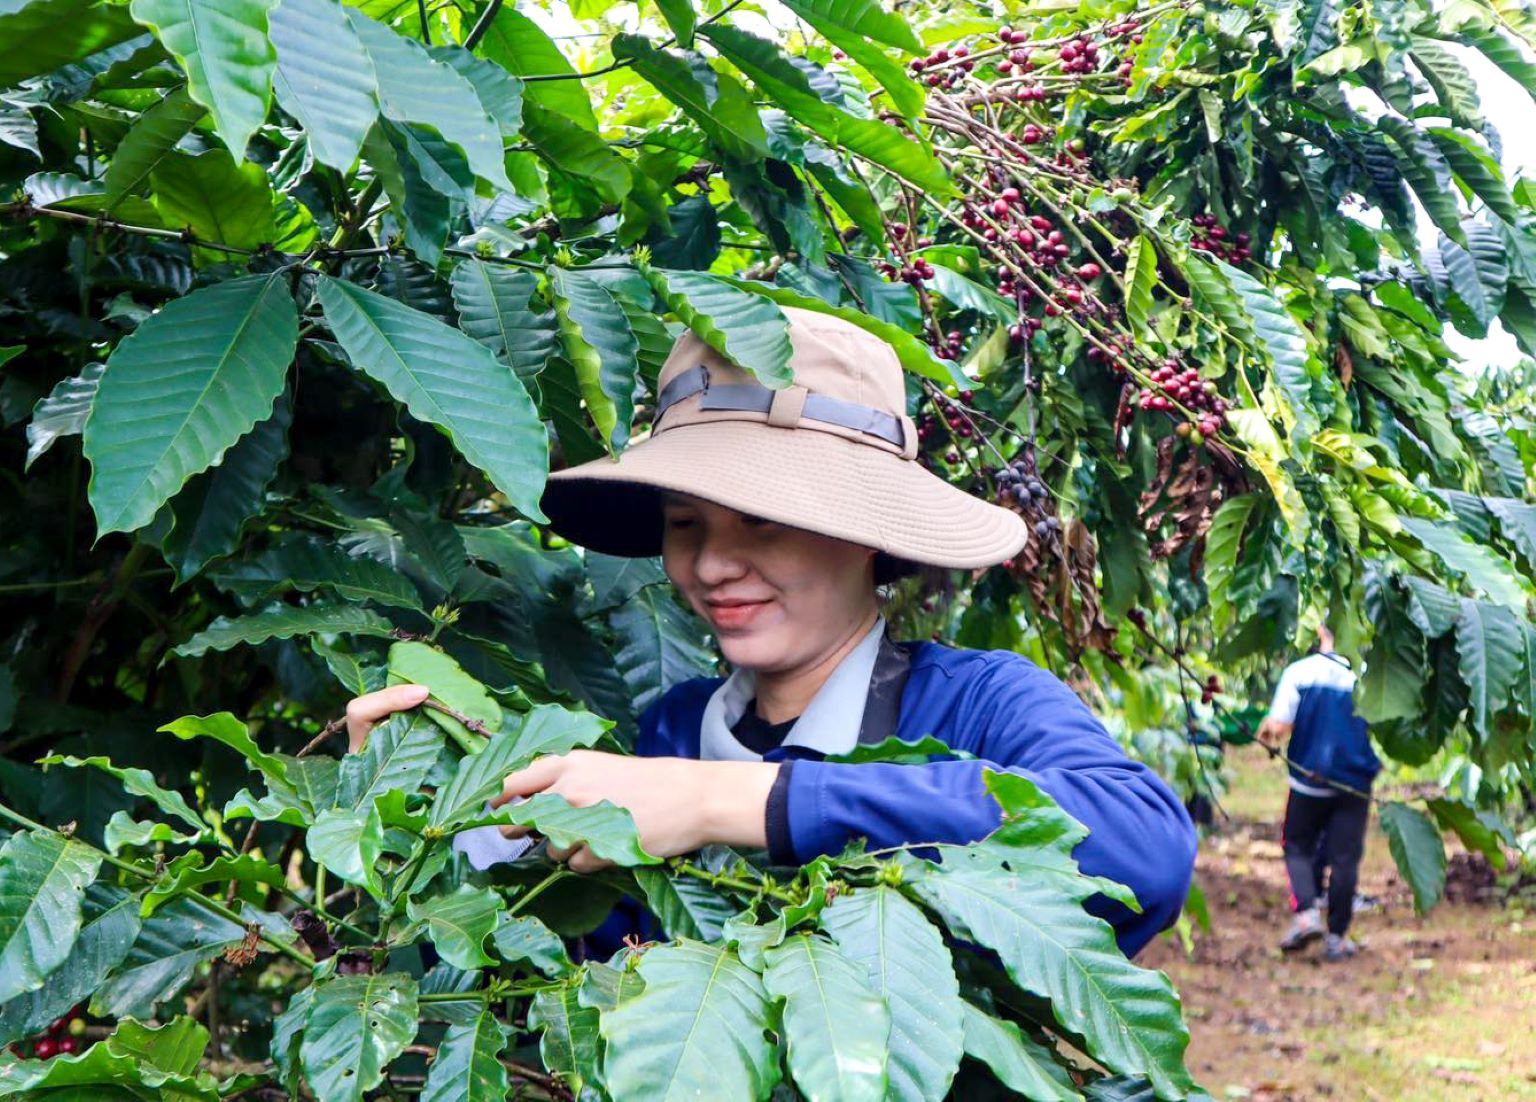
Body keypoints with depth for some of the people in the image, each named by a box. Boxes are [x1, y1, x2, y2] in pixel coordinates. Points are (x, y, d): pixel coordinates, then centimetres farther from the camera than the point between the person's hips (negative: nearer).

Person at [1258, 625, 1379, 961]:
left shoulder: (1299, 671, -6)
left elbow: (1277, 727, -10)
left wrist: (1264, 732, 10)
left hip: (1309, 779, -1)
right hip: (1355, 782, 1)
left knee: (1298, 847, 14)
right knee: (1344, 858, 6)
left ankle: (1305, 913, -8)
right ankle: (1337, 937, 8)